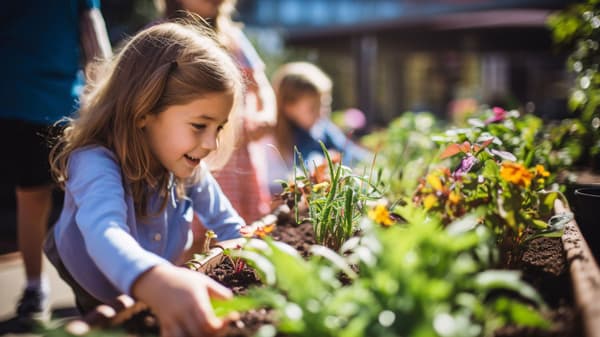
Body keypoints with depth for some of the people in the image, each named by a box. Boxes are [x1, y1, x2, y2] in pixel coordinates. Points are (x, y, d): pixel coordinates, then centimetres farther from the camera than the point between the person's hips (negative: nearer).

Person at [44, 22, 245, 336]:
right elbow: (105, 234, -51)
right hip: (103, 307, -5)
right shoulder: (96, 164, -30)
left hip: (168, 298, 5)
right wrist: (155, 281, -71)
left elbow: (229, 227, 2)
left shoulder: (189, 167, -11)